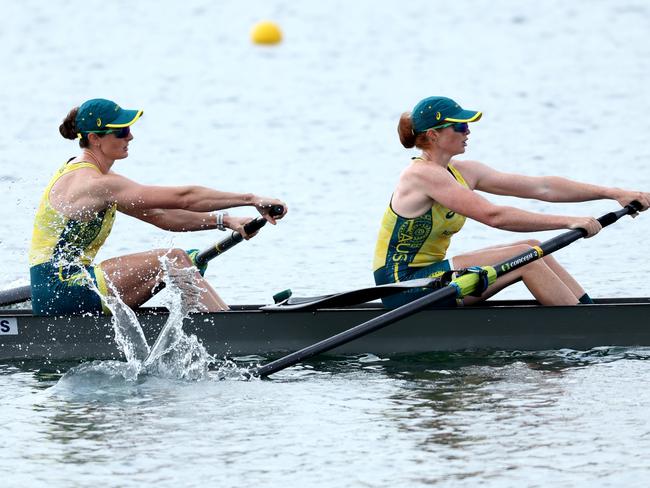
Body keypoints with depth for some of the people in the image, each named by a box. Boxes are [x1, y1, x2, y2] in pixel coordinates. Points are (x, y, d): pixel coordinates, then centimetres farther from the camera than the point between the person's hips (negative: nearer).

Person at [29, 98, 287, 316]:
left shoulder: (89, 175, 14)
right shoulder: (94, 184, -19)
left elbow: (159, 215, 13)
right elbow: (181, 198, -20)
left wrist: (222, 221, 4)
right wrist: (251, 199, -17)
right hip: (59, 292, -10)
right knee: (173, 260, -14)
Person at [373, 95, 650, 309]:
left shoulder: (462, 173, 9)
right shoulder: (423, 175, -18)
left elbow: (542, 187, 6)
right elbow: (493, 216, -26)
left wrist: (611, 193, 1)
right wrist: (567, 222, -27)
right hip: (403, 288, -9)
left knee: (533, 250, 0)